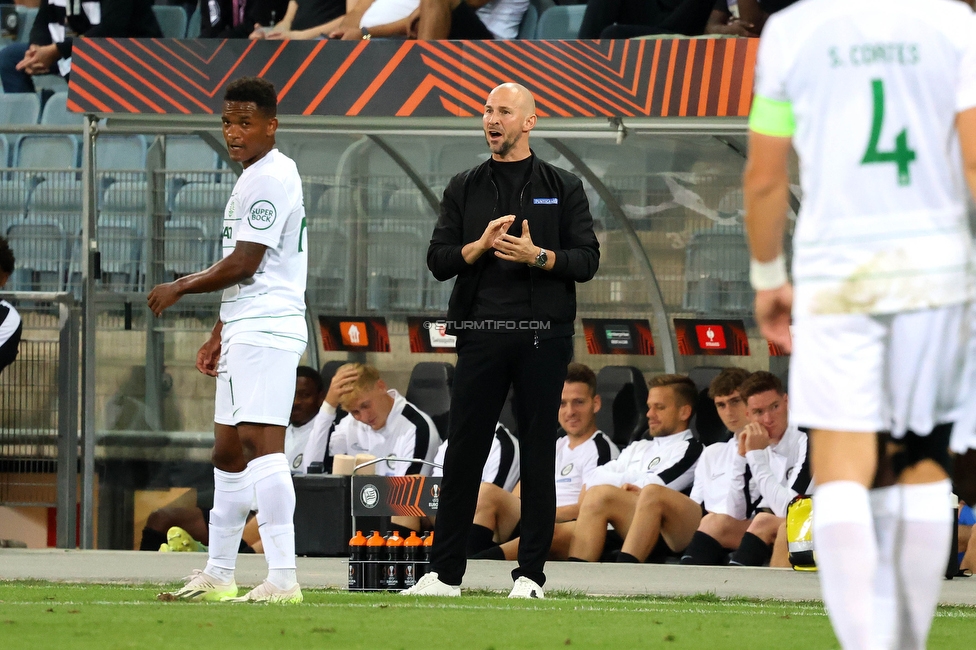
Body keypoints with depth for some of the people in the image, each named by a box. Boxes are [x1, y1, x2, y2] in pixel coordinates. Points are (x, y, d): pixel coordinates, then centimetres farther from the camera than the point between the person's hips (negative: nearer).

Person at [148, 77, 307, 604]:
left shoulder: (270, 179, -13)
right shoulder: (252, 178, 21)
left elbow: (243, 265, -16)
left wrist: (179, 288, -3)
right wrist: (219, 336, 25)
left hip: (265, 330, -11)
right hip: (245, 330, 11)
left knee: (260, 442, -18)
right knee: (228, 450, 15)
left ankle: (283, 578, -25)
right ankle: (218, 576, 23)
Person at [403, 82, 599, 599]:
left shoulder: (562, 188, 7)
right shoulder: (465, 189, 12)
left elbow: (587, 260, 0)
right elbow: (439, 261, 6)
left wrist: (537, 256, -17)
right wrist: (481, 245, -13)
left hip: (543, 338, -1)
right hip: (482, 336, 1)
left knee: (538, 455, 1)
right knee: (464, 453, 0)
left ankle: (530, 574, 6)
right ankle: (445, 573, 4)